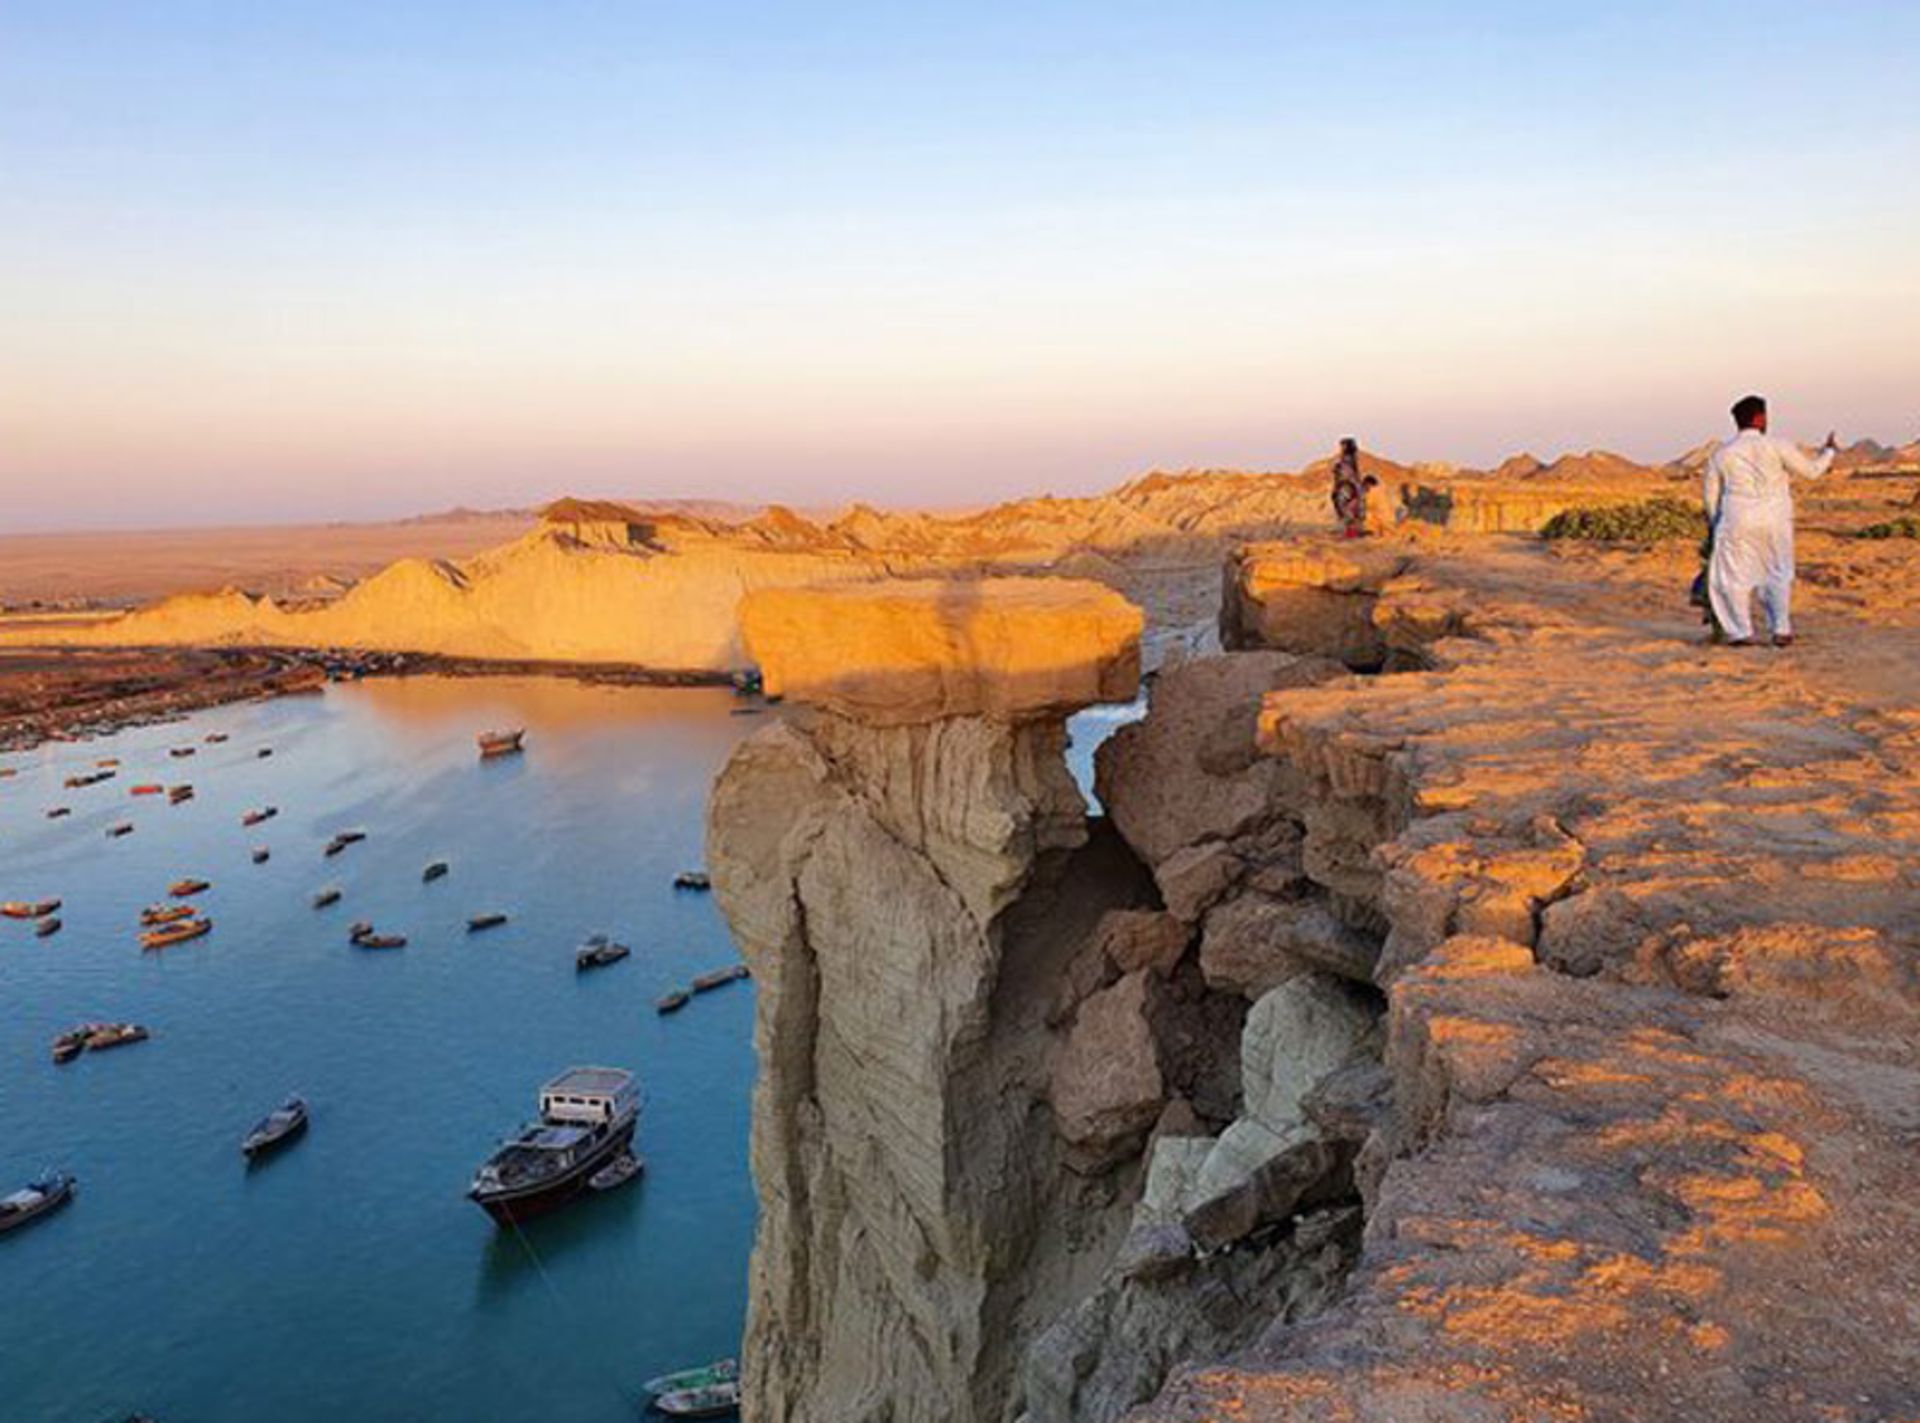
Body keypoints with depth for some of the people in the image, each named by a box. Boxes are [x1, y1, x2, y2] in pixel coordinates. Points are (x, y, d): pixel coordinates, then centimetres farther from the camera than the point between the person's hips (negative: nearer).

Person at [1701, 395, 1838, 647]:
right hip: (1775, 522, 1)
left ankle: (1742, 632, 5)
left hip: (1737, 523, -1)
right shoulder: (1777, 446, -4)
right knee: (1778, 575, 14)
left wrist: (1714, 524, 22)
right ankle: (1782, 630, 11)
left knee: (1733, 578, 9)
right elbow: (1810, 470, 4)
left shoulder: (1721, 454, 1)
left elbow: (1710, 494, 7)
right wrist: (1829, 451, 23)